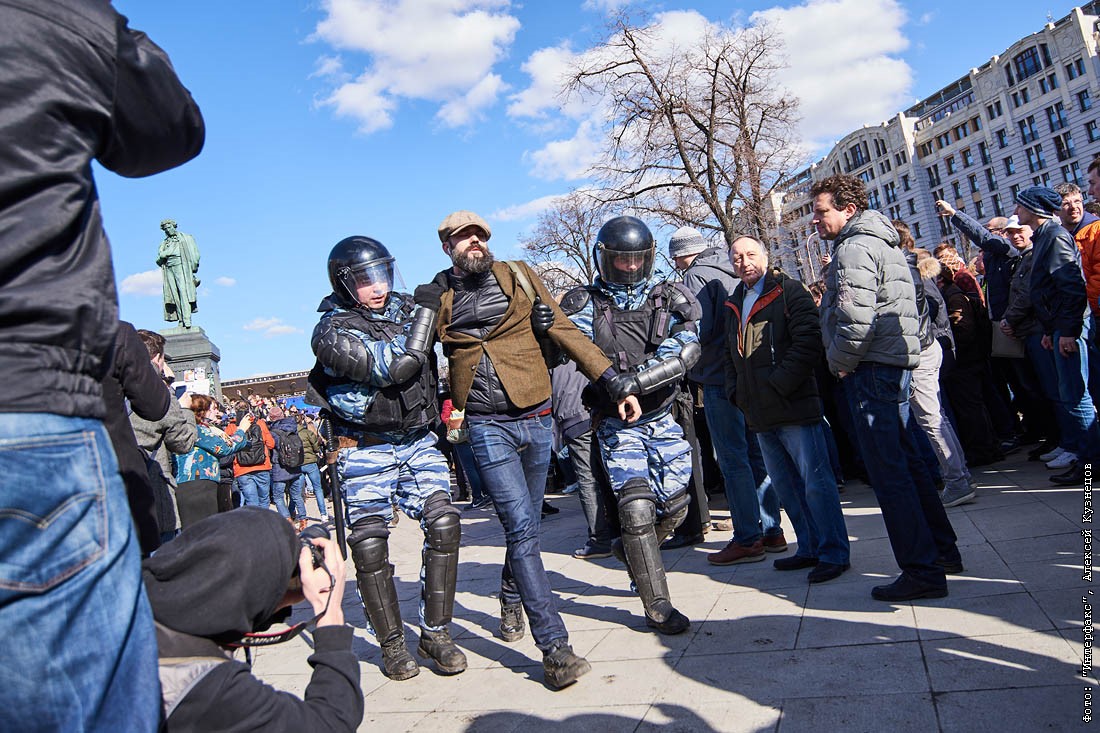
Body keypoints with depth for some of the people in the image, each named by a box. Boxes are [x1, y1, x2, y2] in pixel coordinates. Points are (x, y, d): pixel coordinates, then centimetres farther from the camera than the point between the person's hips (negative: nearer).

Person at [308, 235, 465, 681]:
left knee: (444, 523, -9)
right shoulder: (334, 331, -11)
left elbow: (427, 369, 25)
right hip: (366, 451, -4)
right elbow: (396, 367, -24)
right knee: (370, 544, -1)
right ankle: (392, 643, 16)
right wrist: (425, 314, -14)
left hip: (418, 442, 4)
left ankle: (435, 632, 5)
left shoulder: (403, 309, 8)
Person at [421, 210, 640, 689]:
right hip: (486, 427, -2)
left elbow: (565, 332, 0)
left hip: (536, 420, 2)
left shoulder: (517, 277, 5)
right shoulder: (433, 299, 5)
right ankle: (555, 648, -8)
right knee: (521, 528, -12)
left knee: (525, 525, 15)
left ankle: (511, 601, 43)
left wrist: (616, 382, -7)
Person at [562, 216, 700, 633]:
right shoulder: (587, 304, -3)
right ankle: (657, 606, 2)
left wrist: (636, 380, -29)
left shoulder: (668, 299, 0)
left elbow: (687, 351, -16)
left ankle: (632, 550, 41)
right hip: (617, 423, -3)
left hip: (662, 420, 4)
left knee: (675, 506, 10)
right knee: (637, 507, -12)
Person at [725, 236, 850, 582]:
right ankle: (810, 548, 24)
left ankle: (835, 553, 6)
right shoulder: (734, 305, 18)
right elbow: (730, 355, 26)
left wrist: (779, 384, -17)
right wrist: (737, 392, 12)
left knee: (816, 482, -4)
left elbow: (808, 342, -14)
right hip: (760, 413, 8)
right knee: (786, 485, 13)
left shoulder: (789, 291, -3)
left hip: (795, 407, -7)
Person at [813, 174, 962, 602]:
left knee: (887, 469, -7)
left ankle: (922, 571, -2)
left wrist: (840, 362, -10)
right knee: (904, 458, 18)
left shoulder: (854, 248, -12)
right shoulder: (882, 242, 21)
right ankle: (942, 550, 28)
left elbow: (857, 318, -25)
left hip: (872, 368, -11)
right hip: (897, 360, 11)